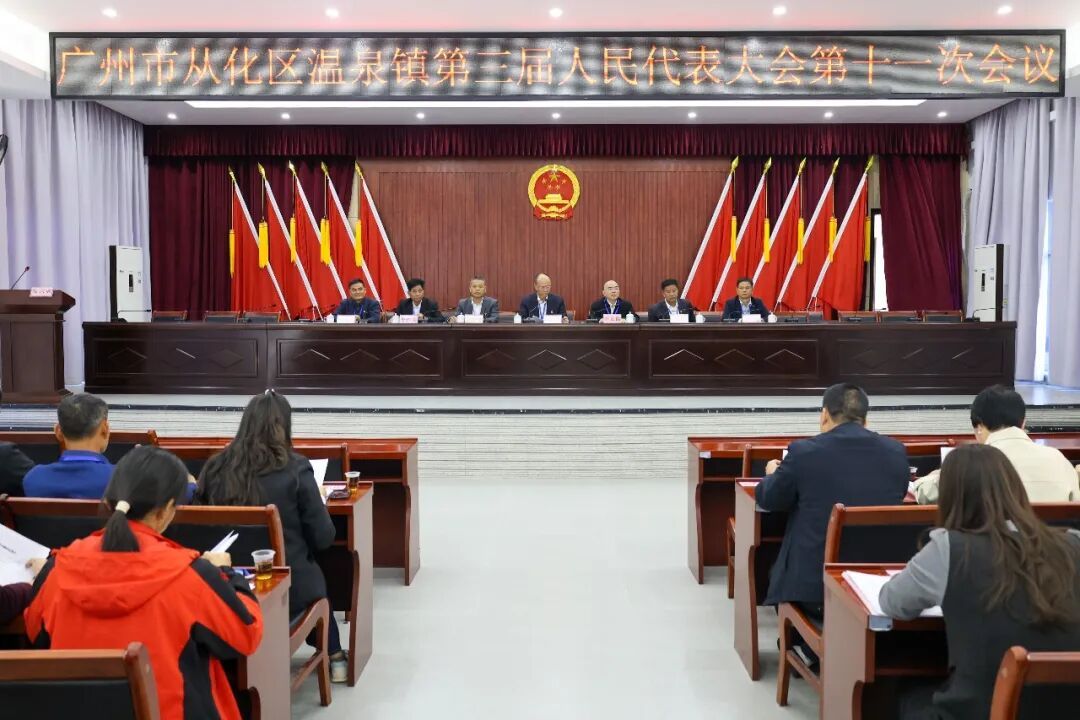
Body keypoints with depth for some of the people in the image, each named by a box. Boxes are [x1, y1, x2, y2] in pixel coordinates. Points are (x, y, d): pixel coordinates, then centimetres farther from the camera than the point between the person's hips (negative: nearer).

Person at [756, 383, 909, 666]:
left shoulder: (803, 451, -12)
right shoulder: (896, 452, -2)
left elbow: (768, 499, 3)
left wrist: (772, 473, 26)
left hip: (813, 585, -3)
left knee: (778, 570, 29)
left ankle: (806, 645, 33)